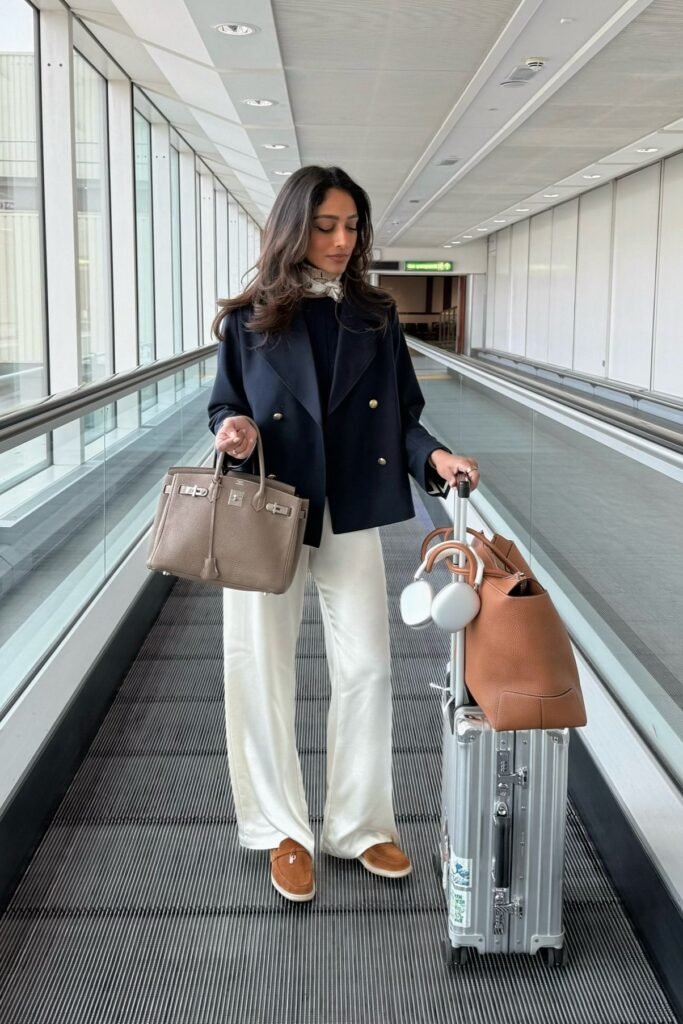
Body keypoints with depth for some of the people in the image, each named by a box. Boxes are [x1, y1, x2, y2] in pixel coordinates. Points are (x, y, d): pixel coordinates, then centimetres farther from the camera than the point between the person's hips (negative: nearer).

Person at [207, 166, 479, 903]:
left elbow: (403, 416, 6)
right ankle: (283, 831, 24)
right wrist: (232, 432, -19)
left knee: (366, 669, 4)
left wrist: (433, 456, -13)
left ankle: (359, 824, 24)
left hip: (351, 517, 2)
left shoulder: (376, 317, 4)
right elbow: (224, 411, 4)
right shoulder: (247, 321, -2)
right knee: (264, 674, 6)